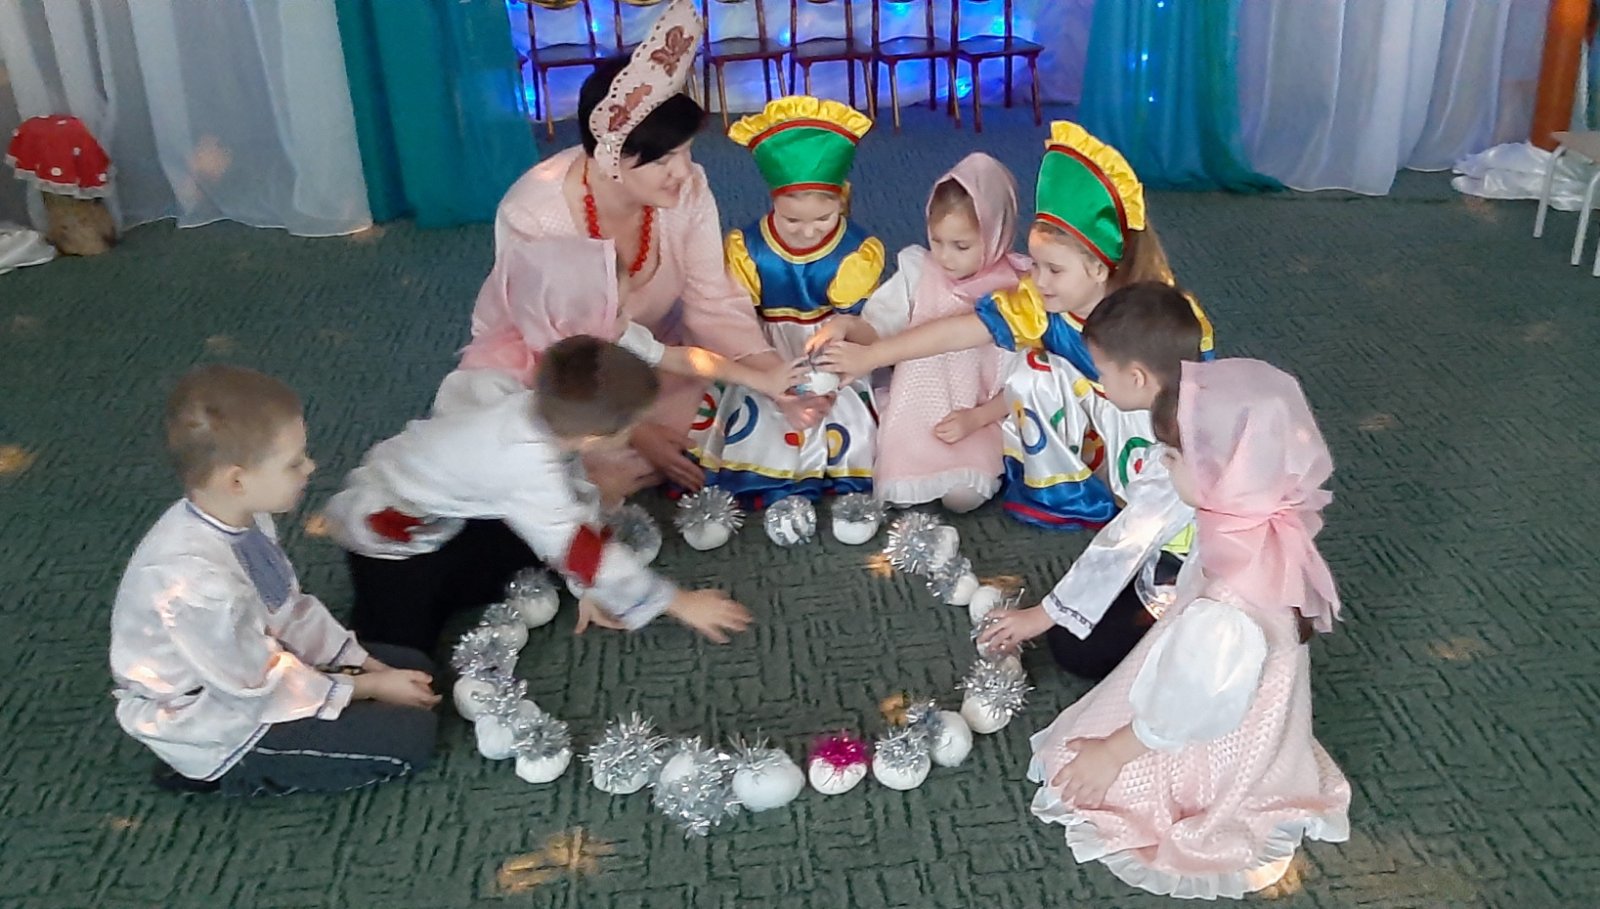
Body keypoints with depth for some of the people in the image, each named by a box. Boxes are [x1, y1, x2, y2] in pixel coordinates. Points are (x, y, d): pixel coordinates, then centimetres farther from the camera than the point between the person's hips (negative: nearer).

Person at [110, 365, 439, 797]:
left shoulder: (243, 517, -9)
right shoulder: (199, 581, -36)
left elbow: (292, 611, 4)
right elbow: (263, 684, -24)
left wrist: (366, 664, -2)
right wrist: (370, 688, -14)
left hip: (257, 658, 9)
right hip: (223, 731, -8)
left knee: (413, 668, 11)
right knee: (410, 735, -12)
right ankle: (235, 774, -2)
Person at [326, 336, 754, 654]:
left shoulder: (552, 412, -19)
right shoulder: (528, 467, -39)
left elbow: (579, 501, -6)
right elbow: (579, 547, -31)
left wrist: (591, 587, -6)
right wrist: (678, 603, -22)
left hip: (451, 509, 8)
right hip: (387, 526, -8)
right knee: (404, 650, -13)